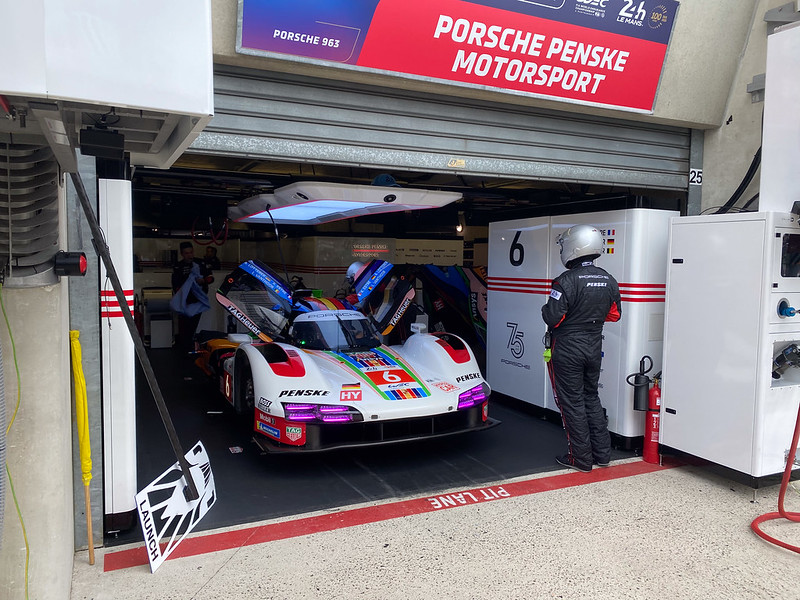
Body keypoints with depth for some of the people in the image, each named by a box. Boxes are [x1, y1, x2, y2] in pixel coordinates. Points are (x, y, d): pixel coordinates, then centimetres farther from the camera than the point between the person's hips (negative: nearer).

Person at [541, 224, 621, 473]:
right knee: (591, 397, 20)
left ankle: (581, 459, 12)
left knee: (572, 402, 4)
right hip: (594, 347, 7)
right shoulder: (608, 281, 3)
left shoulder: (567, 281, -21)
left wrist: (545, 310, -1)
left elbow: (553, 317, -22)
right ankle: (602, 453, 26)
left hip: (567, 349, -7)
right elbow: (614, 315, 12)